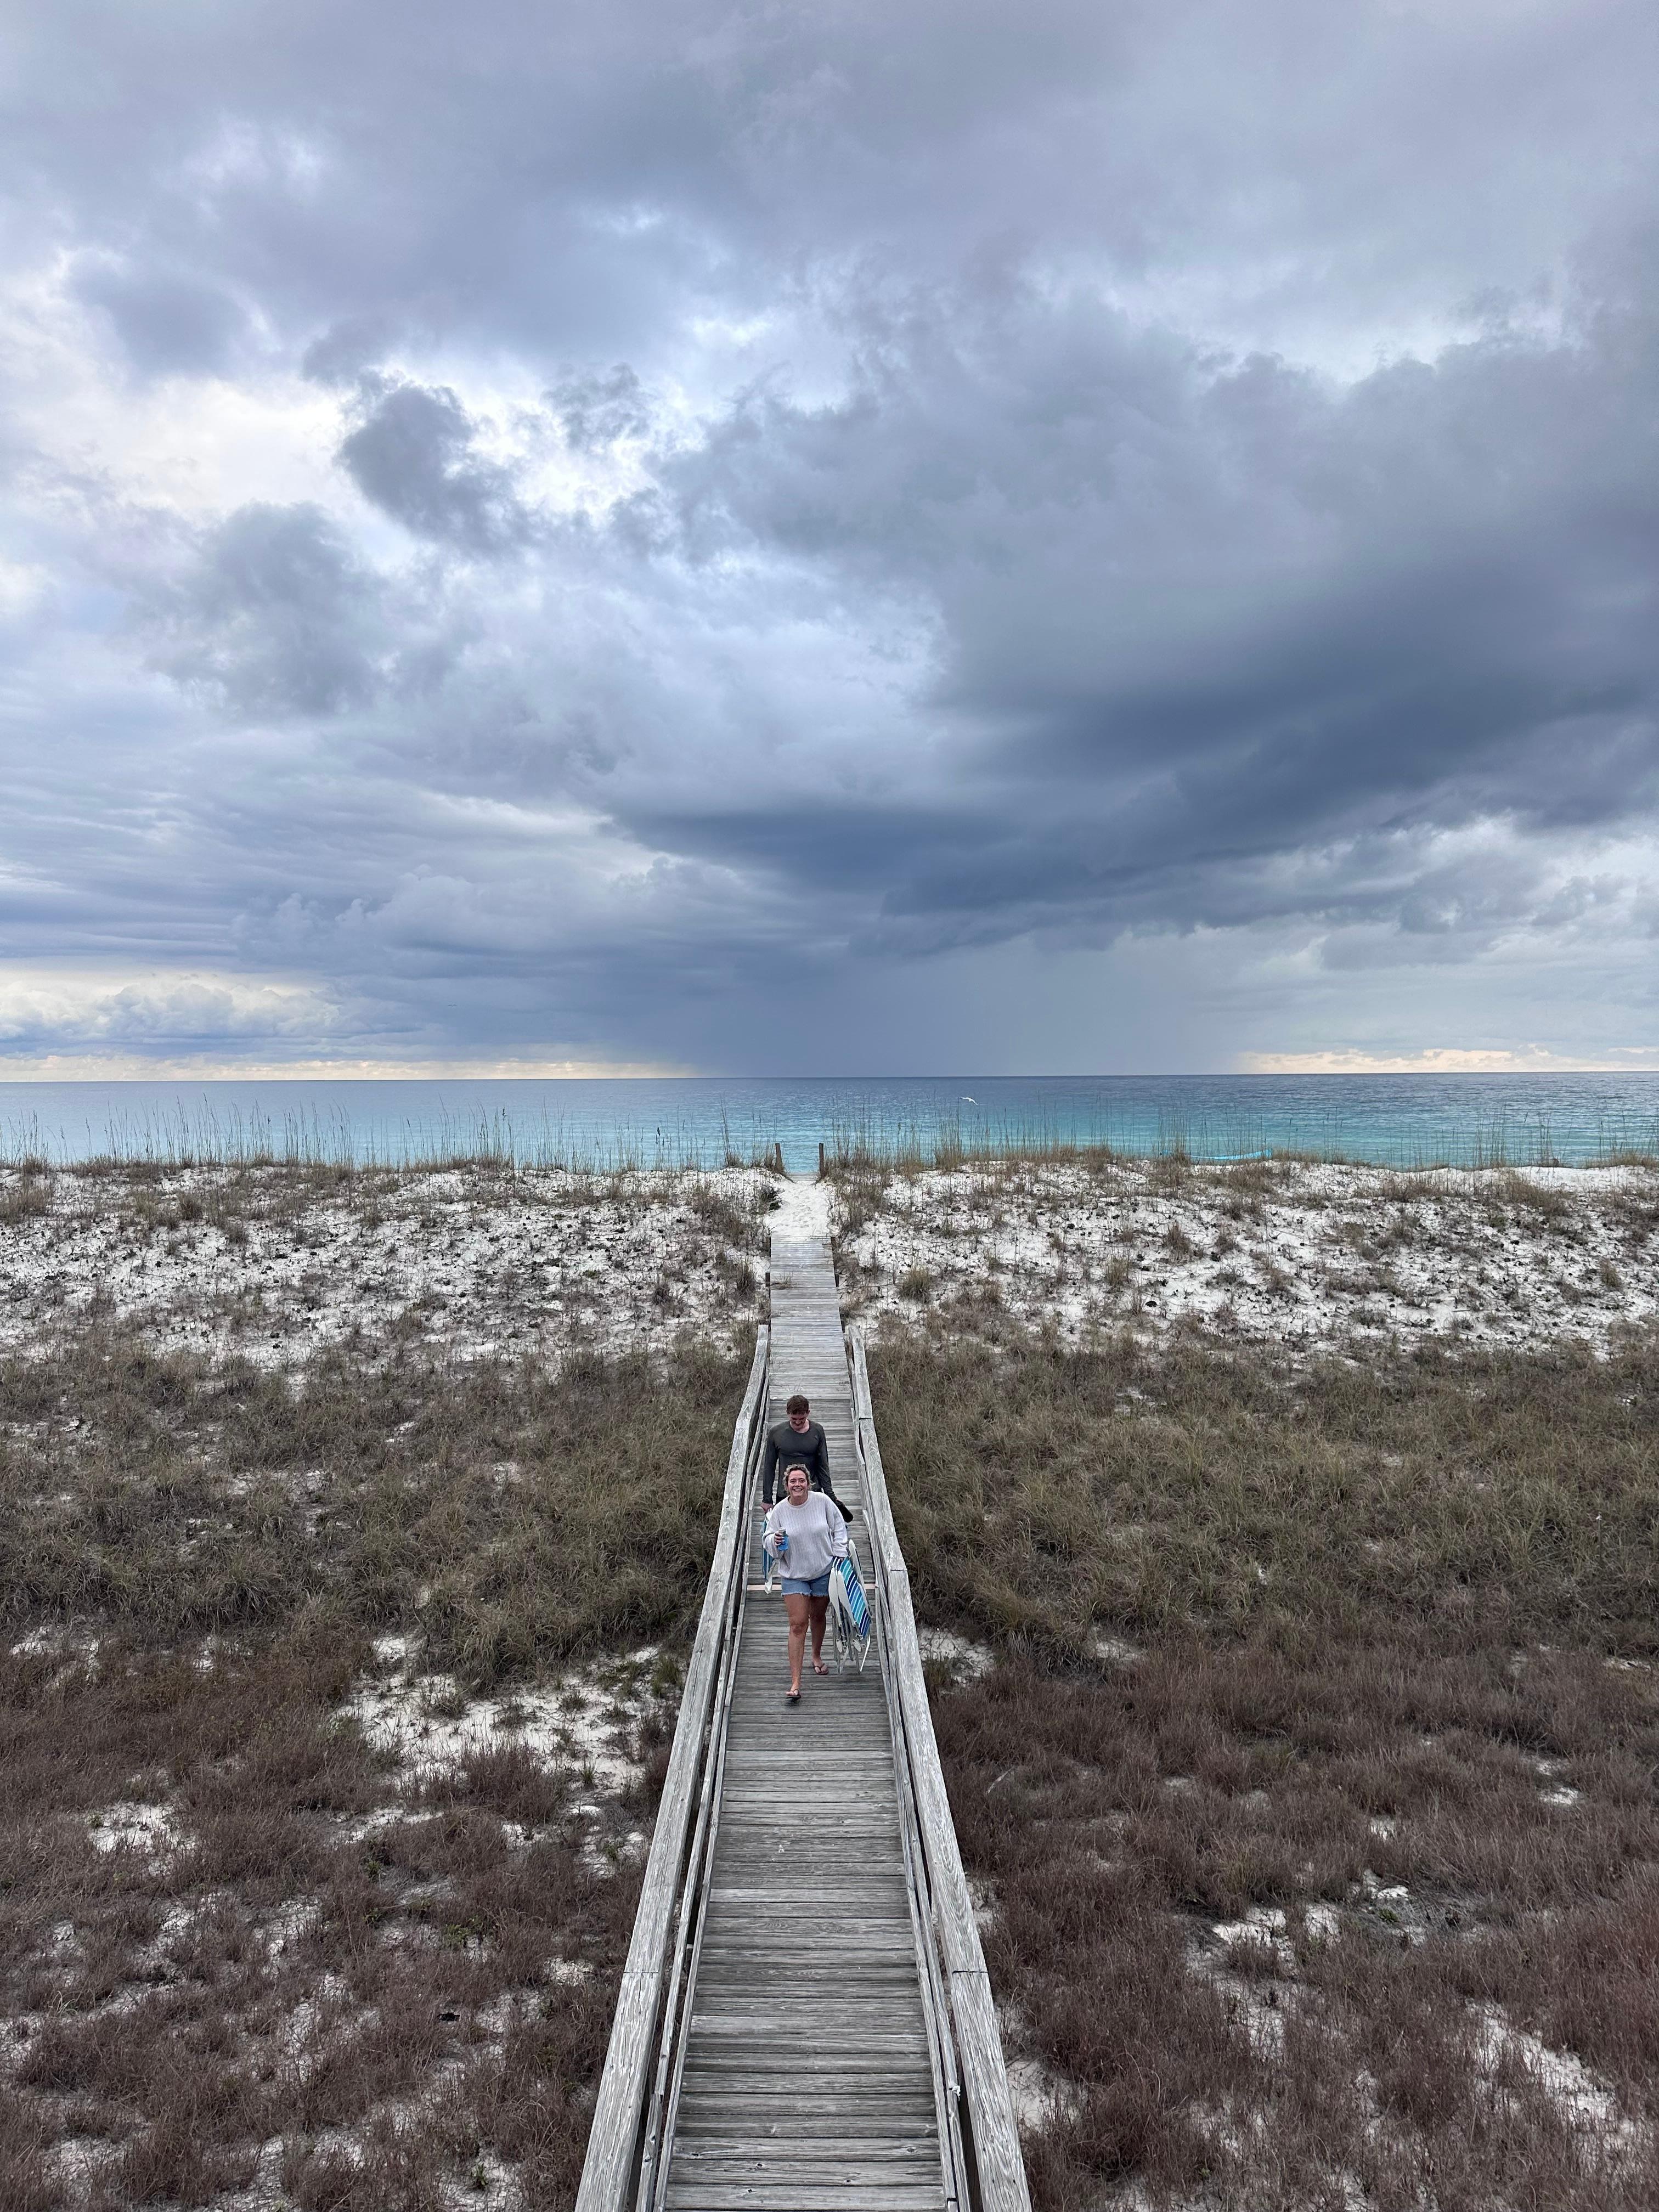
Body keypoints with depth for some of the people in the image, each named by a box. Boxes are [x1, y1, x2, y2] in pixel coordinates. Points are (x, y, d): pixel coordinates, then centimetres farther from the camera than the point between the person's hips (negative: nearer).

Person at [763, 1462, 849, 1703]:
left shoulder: (823, 1501, -11)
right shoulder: (779, 1511, -10)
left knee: (818, 1616, 19)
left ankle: (817, 1656, 48)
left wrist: (839, 1554, -2)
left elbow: (839, 1527, 4)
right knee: (797, 1625, -8)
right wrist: (775, 1541, -23)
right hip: (794, 1575, -1)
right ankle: (795, 1684, -9)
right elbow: (770, 1543, -1)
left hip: (824, 1570, 1)